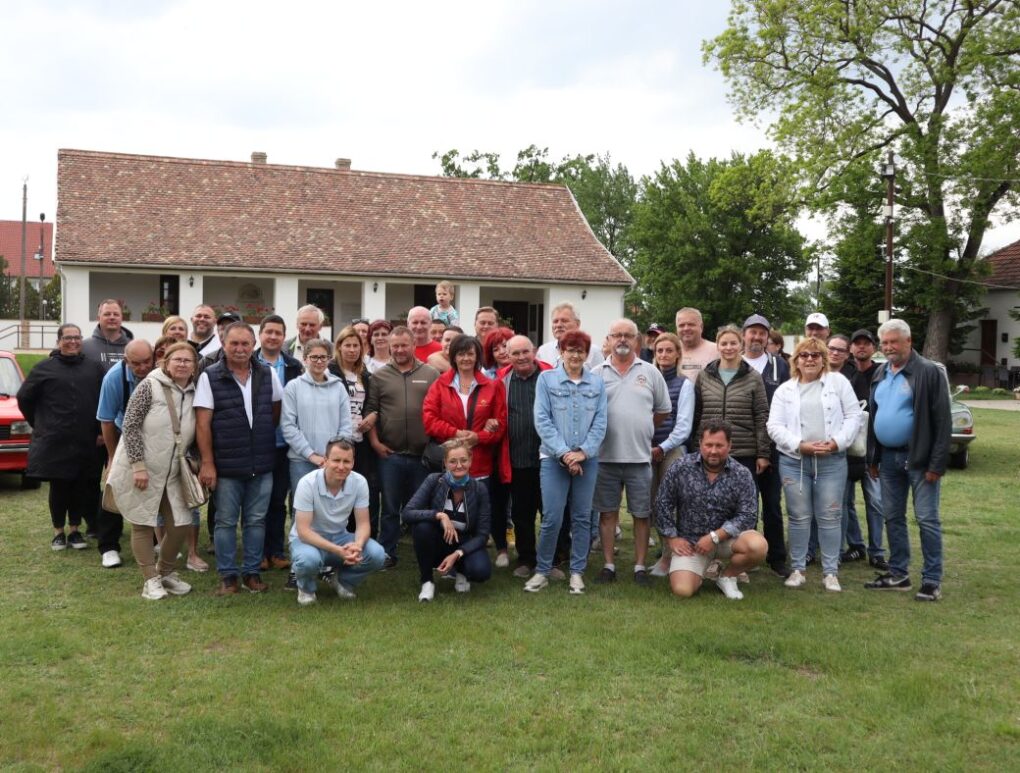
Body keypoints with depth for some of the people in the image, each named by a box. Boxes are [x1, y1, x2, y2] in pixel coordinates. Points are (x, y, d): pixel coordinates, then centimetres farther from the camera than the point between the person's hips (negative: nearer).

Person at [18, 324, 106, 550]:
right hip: (54, 443, -1)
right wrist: (41, 426, 10)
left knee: (81, 487, 7)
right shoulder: (44, 369, 2)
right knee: (58, 488, 5)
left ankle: (75, 530, 21)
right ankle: (58, 532, 19)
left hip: (86, 443, 1)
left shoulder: (95, 368, 6)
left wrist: (102, 430, 5)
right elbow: (24, 399, 9)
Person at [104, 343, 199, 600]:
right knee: (143, 525, 3)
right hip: (140, 470, -5)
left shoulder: (194, 394, 4)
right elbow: (130, 426, -13)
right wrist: (139, 466, -18)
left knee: (181, 524, 2)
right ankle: (151, 579, 15)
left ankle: (167, 573, 24)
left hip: (171, 473, 5)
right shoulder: (150, 386, -11)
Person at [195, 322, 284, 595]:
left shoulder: (268, 374, 2)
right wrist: (207, 463, -12)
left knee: (256, 521, 10)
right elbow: (203, 423, -8)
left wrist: (265, 435, 10)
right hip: (226, 465, -3)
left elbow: (277, 410, 16)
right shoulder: (209, 377, -6)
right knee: (226, 522, 6)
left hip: (262, 465, 3)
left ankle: (252, 572, 22)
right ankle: (227, 576, 17)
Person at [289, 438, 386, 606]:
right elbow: (303, 530, -25)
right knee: (308, 559, -39)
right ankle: (306, 588, -1)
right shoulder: (307, 483, -24)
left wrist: (357, 545, -33)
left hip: (340, 537, 4)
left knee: (377, 554, -23)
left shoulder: (360, 482, -14)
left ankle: (342, 581, 8)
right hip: (308, 538, -3)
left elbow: (363, 523, -9)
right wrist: (337, 551, -37)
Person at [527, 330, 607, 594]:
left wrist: (583, 452, -11)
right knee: (551, 518, -5)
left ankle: (577, 572, 18)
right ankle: (542, 571, 10)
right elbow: (542, 420, -6)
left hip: (587, 459, 2)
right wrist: (564, 453, -13)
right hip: (554, 458, -2)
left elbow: (600, 423, 1)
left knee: (582, 517, 7)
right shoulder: (546, 378, 0)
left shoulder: (597, 383, 6)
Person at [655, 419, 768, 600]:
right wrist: (672, 539, -4)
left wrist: (714, 537, -20)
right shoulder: (680, 468, -6)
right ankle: (700, 570, 17)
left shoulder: (742, 475, -8)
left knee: (758, 546, -29)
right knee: (682, 590, -21)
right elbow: (663, 504, 1)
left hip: (727, 537, 1)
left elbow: (748, 515, -12)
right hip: (689, 542, -1)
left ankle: (727, 576, 2)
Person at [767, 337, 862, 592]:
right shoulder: (785, 390, 7)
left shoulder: (838, 382, 6)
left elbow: (853, 416, 2)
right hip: (794, 461, 1)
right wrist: (800, 446, -12)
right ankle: (797, 569, 15)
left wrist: (837, 442, -12)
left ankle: (830, 572, 10)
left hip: (832, 460, -1)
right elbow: (775, 426, 0)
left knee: (829, 517, 2)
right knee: (799, 517, 5)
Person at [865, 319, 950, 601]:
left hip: (918, 458, -7)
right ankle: (898, 574, 23)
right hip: (888, 458, 7)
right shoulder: (880, 374, 11)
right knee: (893, 517, 12)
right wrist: (872, 458, 13)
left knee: (927, 519, -2)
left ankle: (932, 580, 6)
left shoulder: (928, 372, -10)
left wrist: (937, 463, -17)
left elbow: (942, 420, -13)